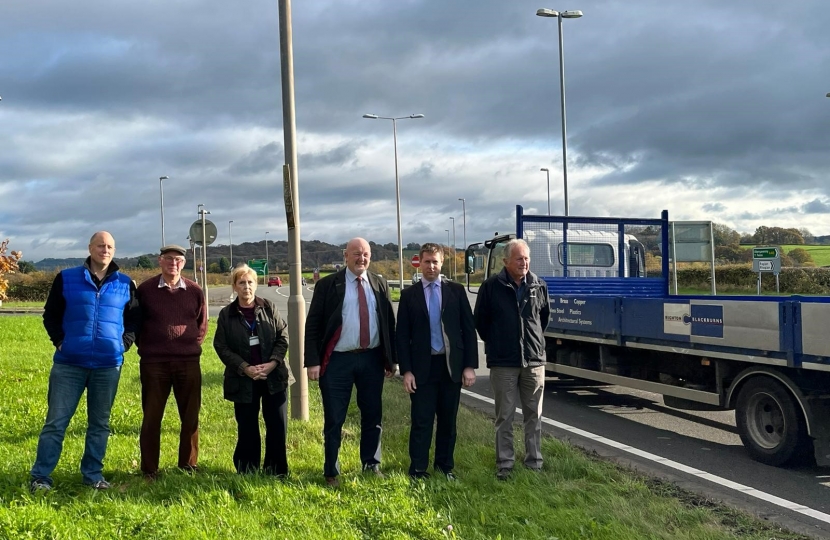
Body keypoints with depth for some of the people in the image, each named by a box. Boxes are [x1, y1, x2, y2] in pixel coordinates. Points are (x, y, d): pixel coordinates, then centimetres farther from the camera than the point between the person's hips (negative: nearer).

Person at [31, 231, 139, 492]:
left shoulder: (125, 284, 6)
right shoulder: (67, 278, 2)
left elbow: (134, 318, 15)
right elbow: (51, 314, 9)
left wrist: (125, 343, 2)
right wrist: (59, 341, -2)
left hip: (108, 365, 2)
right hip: (69, 363, -1)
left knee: (99, 423, 9)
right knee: (56, 421, 0)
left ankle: (93, 474, 20)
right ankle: (40, 476, 9)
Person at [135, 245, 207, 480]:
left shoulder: (195, 291, 3)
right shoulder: (145, 290, -1)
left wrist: (193, 346, 7)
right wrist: (145, 348, 6)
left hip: (188, 363, 2)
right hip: (153, 363, -1)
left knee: (190, 416, 7)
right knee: (152, 417, 4)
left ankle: (189, 464, 20)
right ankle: (149, 469, 13)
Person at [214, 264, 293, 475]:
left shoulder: (269, 308, 3)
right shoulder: (226, 314, 1)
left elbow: (283, 336, 2)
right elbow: (221, 347, -3)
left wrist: (273, 363, -12)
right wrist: (245, 368, -14)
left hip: (273, 377, 1)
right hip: (243, 380, -1)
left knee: (278, 427, 3)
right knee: (247, 430, 5)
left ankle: (276, 472, 17)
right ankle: (247, 474, 18)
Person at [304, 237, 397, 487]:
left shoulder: (380, 284, 7)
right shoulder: (327, 285, -4)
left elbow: (389, 322, 11)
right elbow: (312, 325, -5)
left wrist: (391, 359, 7)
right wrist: (313, 361, -13)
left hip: (372, 359, 4)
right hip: (338, 360, -3)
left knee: (373, 415, 13)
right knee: (334, 420, 3)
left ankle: (371, 464, 30)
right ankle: (331, 471, 17)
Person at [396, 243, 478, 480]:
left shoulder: (456, 290, 4)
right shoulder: (409, 294, 2)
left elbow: (468, 329, 3)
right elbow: (402, 335, 0)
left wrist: (470, 365, -3)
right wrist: (406, 371, -7)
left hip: (452, 365, 2)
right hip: (423, 367, -1)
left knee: (448, 420, 11)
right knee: (422, 421, 0)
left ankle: (444, 465, 24)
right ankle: (418, 469, 10)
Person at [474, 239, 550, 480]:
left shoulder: (538, 285, 2)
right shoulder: (491, 287, -7)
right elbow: (480, 320, 4)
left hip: (534, 360, 3)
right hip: (503, 362, -3)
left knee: (534, 415, 9)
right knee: (504, 417, 3)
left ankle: (534, 462, 19)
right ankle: (504, 464, 12)